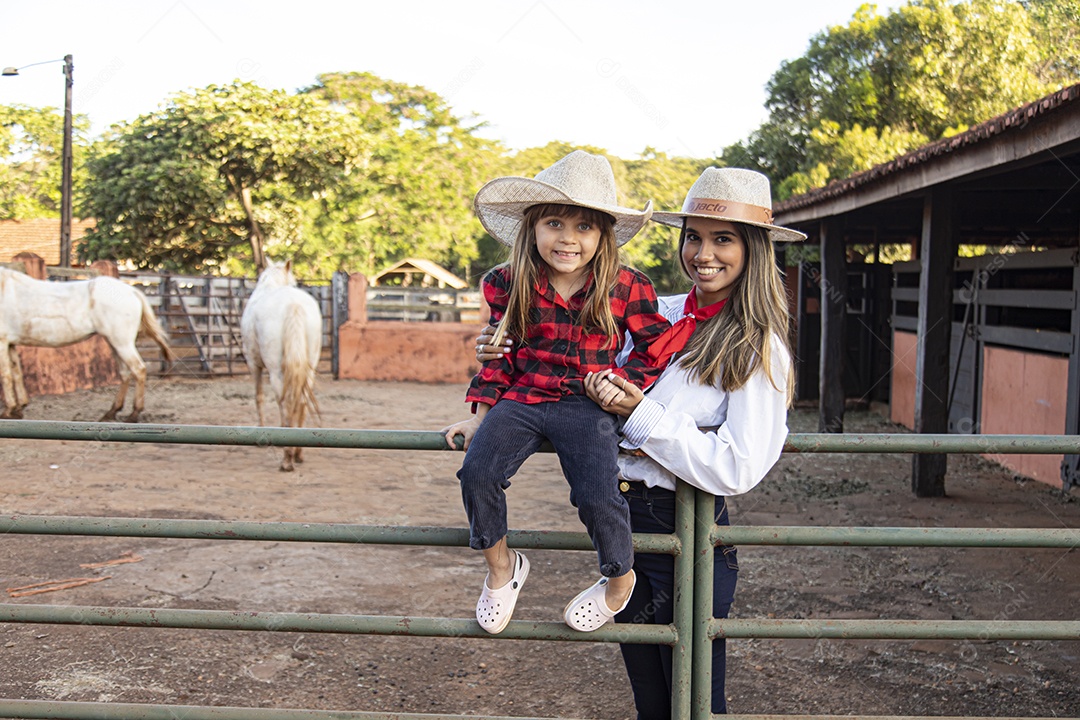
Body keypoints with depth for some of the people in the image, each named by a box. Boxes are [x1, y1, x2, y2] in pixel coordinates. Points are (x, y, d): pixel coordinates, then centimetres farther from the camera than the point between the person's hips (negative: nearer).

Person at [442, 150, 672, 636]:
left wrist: (627, 382, -8)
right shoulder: (508, 285, 2)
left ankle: (620, 579, 11)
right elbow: (499, 356, 11)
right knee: (478, 472, -21)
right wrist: (481, 414, 6)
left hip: (587, 405, -2)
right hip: (521, 400, 2)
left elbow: (654, 347, 9)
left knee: (596, 495, -21)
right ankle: (500, 566, 6)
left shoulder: (626, 288, -3)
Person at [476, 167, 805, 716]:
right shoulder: (659, 315, 4)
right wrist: (509, 358, -1)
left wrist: (641, 415, -20)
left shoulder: (758, 349, -11)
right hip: (620, 518, 6)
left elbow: (738, 470, -20)